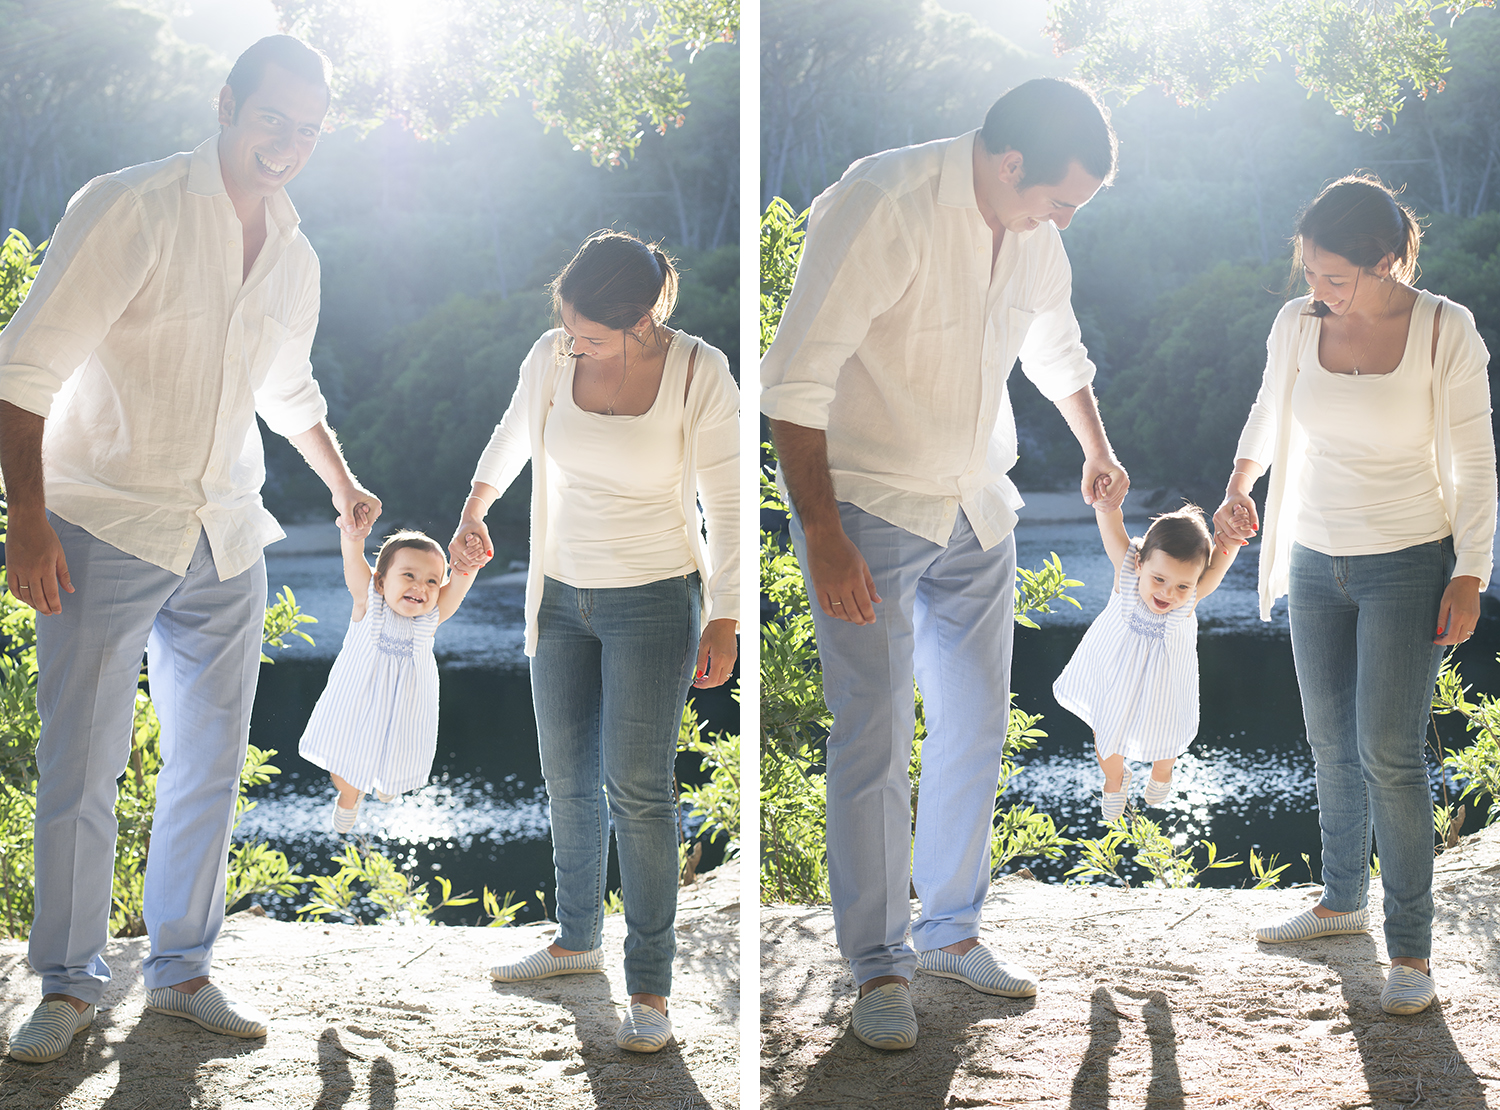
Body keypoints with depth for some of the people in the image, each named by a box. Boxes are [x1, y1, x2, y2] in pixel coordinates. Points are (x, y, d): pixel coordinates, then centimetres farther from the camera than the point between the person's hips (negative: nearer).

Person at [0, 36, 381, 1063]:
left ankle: (182, 968, 23)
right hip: (106, 527, -6)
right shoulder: (128, 210, -12)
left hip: (227, 541, 6)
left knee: (211, 767, 9)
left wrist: (343, 485, 34)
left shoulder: (297, 258, 9)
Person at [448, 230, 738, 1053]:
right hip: (561, 594, 5)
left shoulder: (698, 374, -17)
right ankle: (577, 940, 31)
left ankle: (650, 987, 0)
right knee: (567, 779, 12)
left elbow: (725, 500, -10)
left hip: (654, 601, -4)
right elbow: (515, 433, 16)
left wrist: (723, 620, -9)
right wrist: (475, 507, 9)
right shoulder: (551, 359, -7)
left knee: (636, 788, -8)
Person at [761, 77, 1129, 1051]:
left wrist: (1096, 448, 36)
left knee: (976, 727, 10)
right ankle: (879, 964, 5)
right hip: (867, 503, -7)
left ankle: (951, 932, 25)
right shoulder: (883, 206, -23)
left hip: (978, 507, 7)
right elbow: (797, 379, -25)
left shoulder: (1034, 230, 1)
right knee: (875, 738, -6)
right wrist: (824, 534, -28)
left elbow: (1057, 346, 24)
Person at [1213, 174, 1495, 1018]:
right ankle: (1345, 900, 30)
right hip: (1316, 561, 5)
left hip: (1408, 565, -5)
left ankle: (1412, 949, -2)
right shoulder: (1298, 324, -2)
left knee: (1388, 754, -10)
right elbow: (1269, 412, 19)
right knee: (1332, 745, 12)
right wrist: (1240, 483, 6)